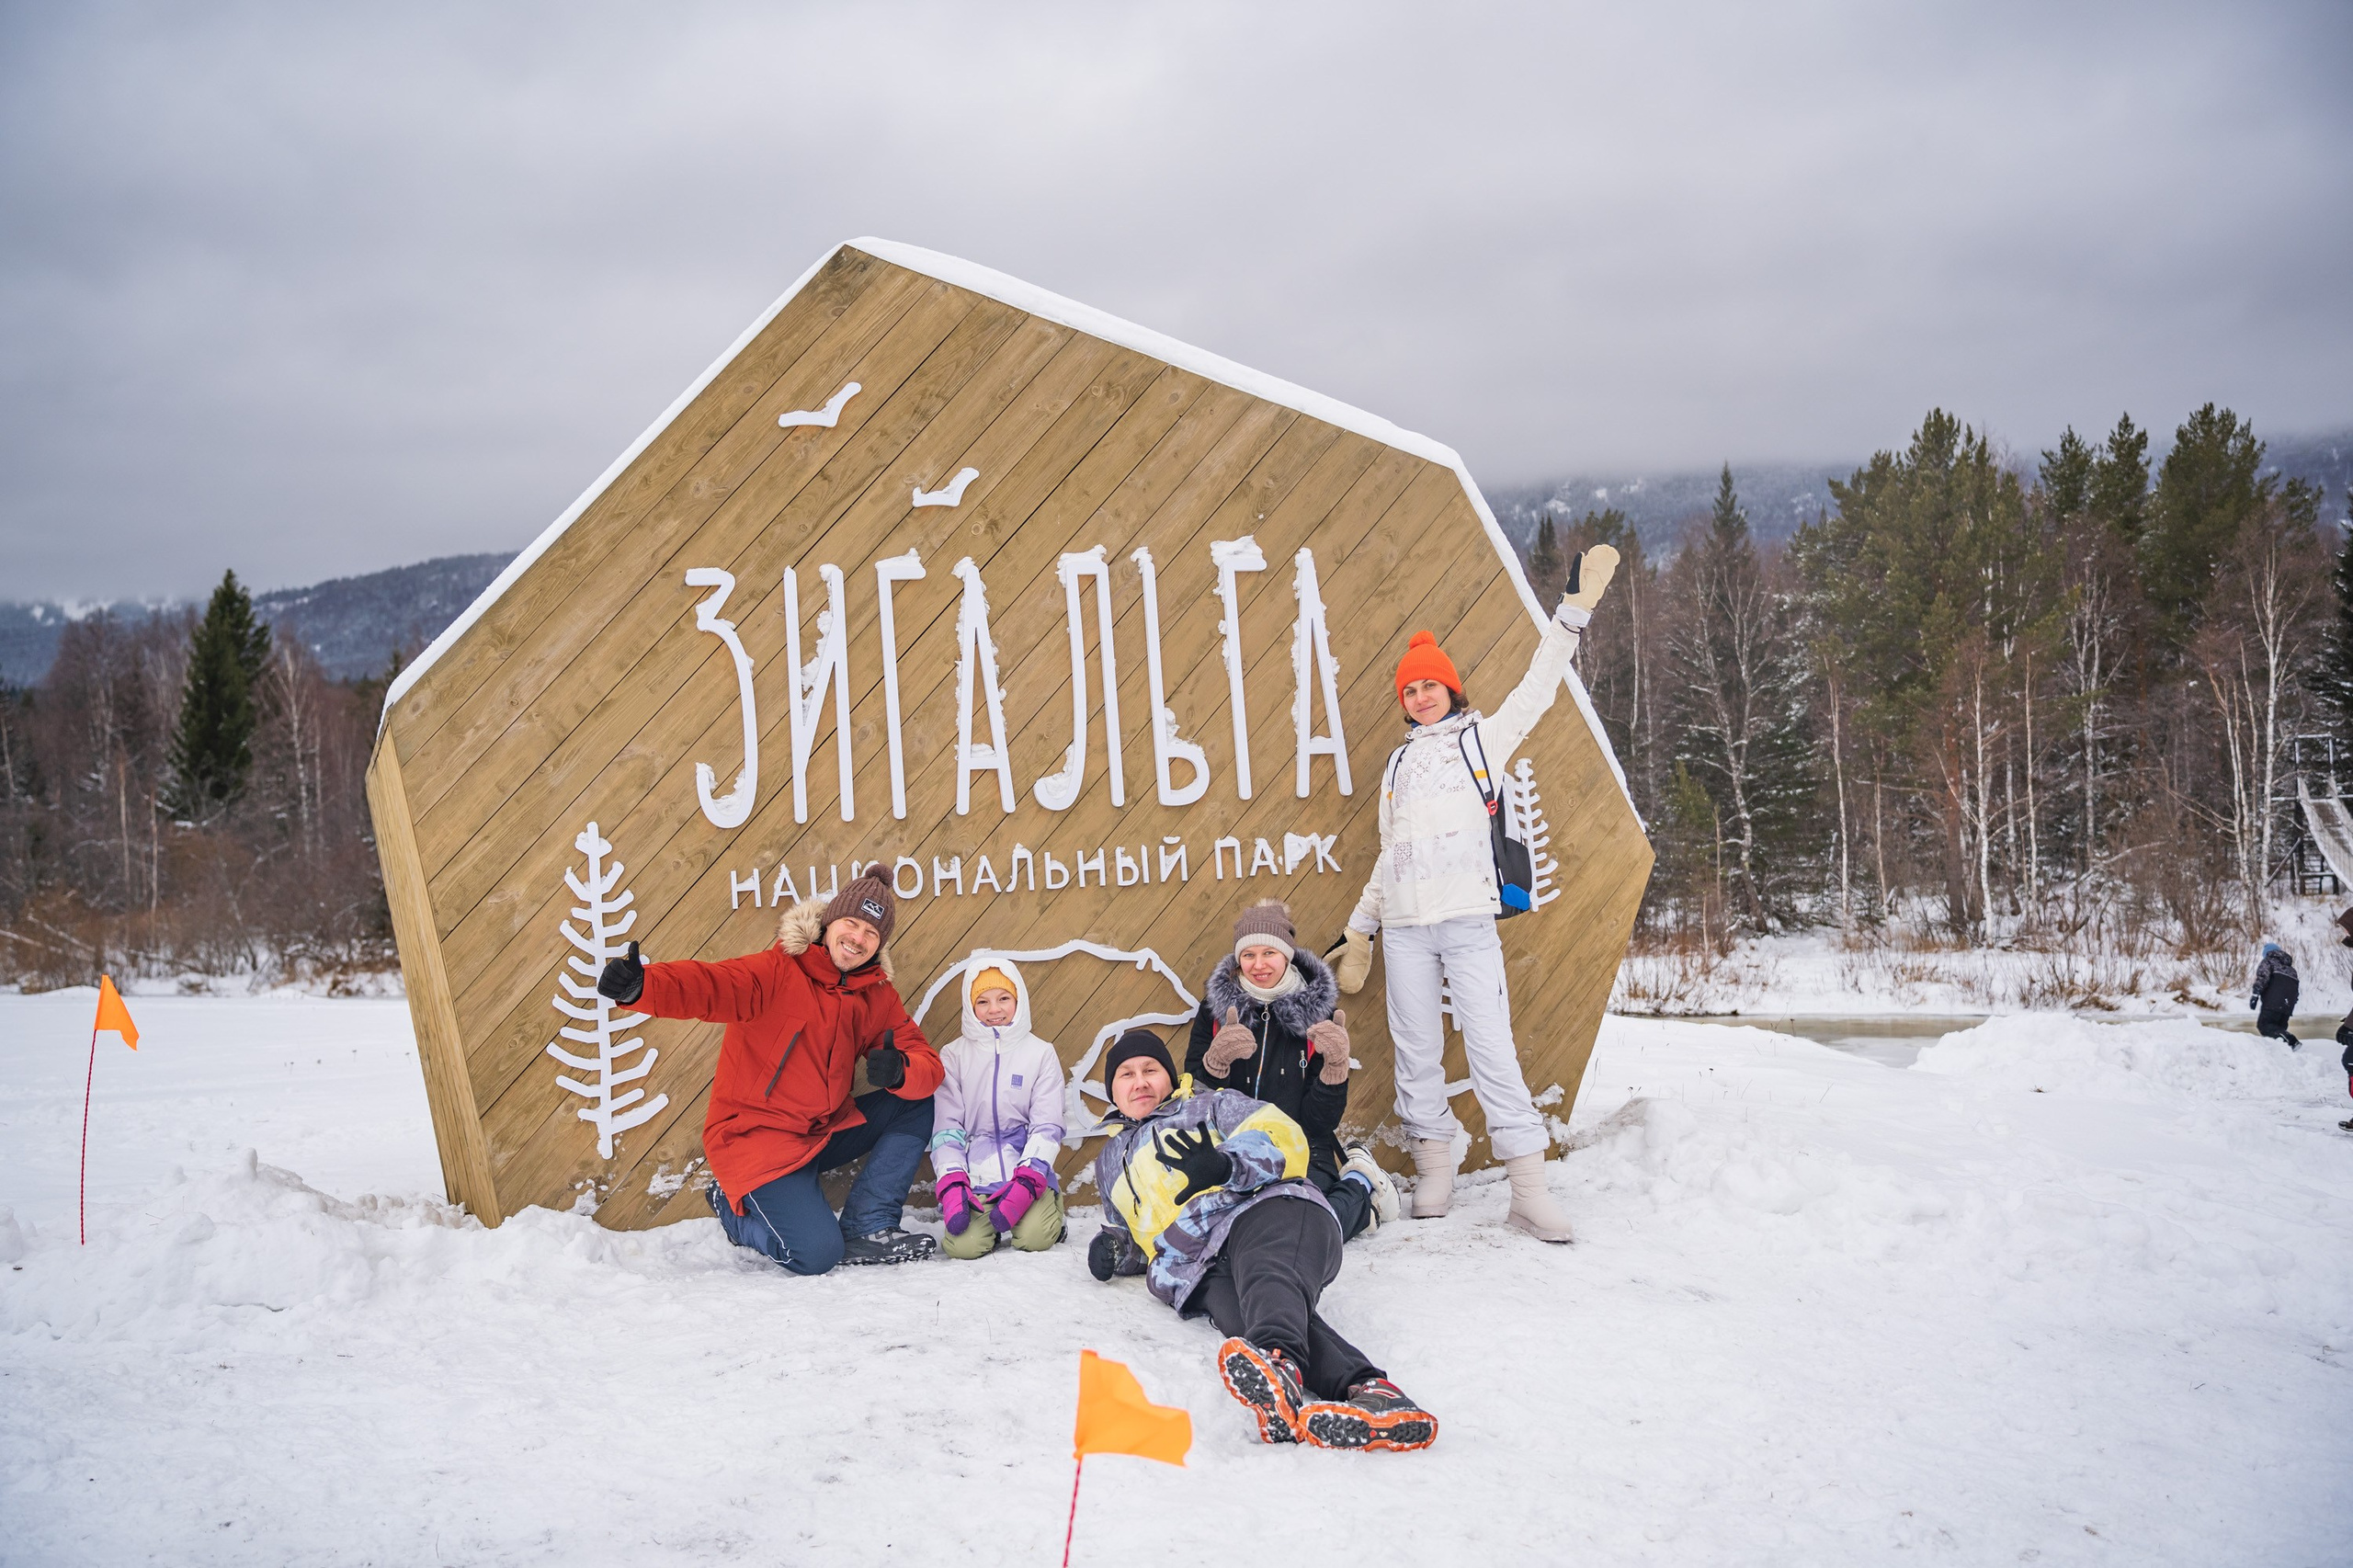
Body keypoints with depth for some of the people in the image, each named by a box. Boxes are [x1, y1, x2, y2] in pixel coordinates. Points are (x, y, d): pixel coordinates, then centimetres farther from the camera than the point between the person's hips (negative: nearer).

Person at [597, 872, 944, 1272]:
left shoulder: (877, 996, 4)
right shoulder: (777, 973, -14)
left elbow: (928, 1066, -3)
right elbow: (708, 986, -32)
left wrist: (900, 1071, -29)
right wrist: (639, 985, -54)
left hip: (826, 1130, 7)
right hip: (756, 1137, -6)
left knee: (918, 1104, -4)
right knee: (817, 1255, -19)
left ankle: (866, 1229, -2)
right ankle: (734, 1206, 11)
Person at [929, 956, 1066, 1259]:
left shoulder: (1041, 1053, 7)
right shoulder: (953, 1055, 8)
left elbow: (1047, 1126, 1)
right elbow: (945, 1127, 3)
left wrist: (1026, 1184, -13)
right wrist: (952, 1185, -12)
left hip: (1027, 1169, 0)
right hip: (973, 1174, 0)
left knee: (1033, 1238, -25)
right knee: (964, 1245, -24)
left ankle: (1050, 1206, 9)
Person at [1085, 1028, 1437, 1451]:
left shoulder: (1211, 1105, 25)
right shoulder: (1111, 1162, 41)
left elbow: (1283, 1139, 7)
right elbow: (1134, 1235, 49)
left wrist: (1225, 1165, -14)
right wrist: (1113, 1247, 23)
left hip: (1268, 1210, -1)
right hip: (1201, 1271, 2)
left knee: (1266, 1276, -42)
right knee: (1240, 1309, -37)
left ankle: (1279, 1362, -79)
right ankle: (1366, 1389, -68)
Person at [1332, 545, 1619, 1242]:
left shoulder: (1484, 738, 13)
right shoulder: (1399, 762, 22)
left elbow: (1538, 687, 3)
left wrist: (1574, 610, -3)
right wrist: (1361, 927, 21)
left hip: (1468, 919, -4)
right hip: (1404, 924, 4)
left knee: (1491, 1047, -10)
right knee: (1415, 1049, 3)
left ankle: (1530, 1189, -10)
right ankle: (1434, 1166, 13)